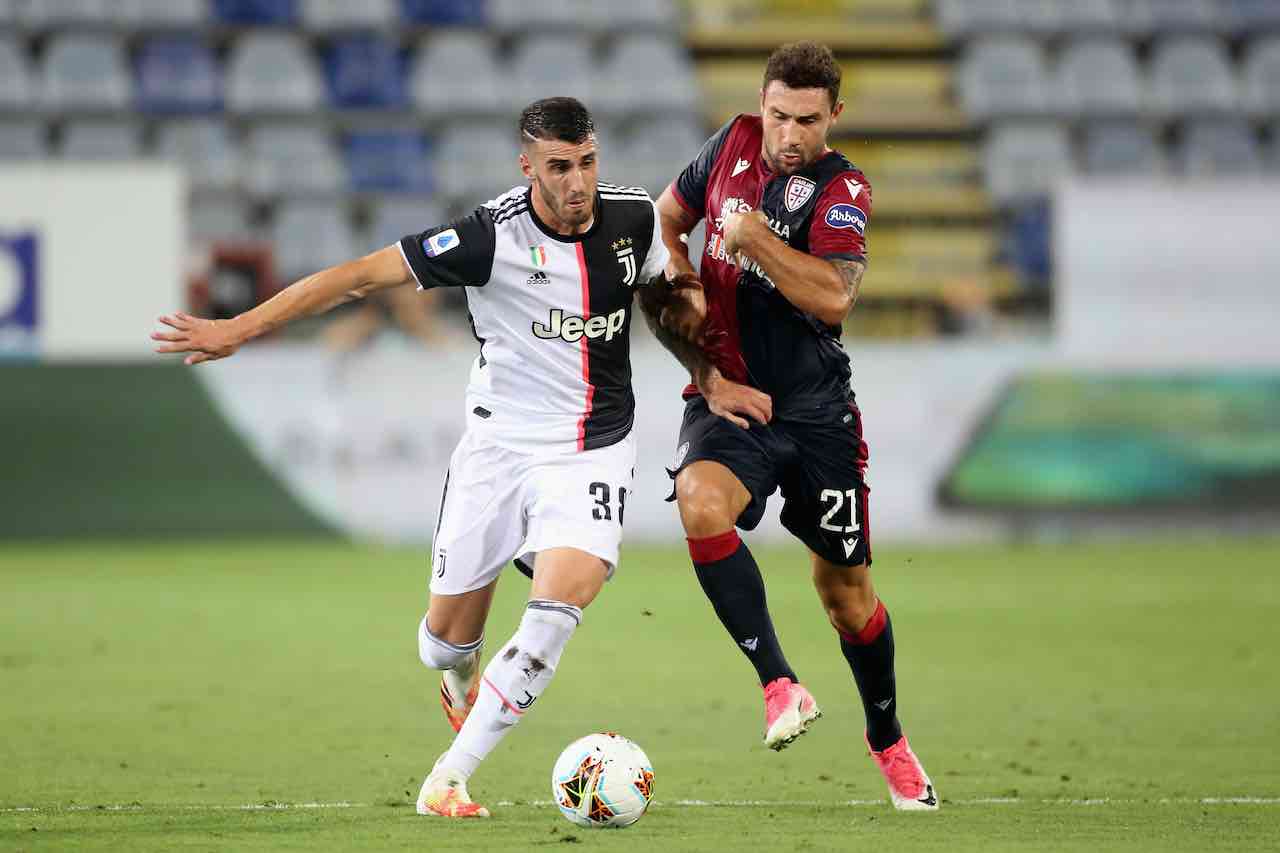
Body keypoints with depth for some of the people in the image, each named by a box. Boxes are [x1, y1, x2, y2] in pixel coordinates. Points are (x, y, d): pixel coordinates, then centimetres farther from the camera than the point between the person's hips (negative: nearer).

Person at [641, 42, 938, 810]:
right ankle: (780, 685, -27)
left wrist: (750, 235, -26)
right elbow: (667, 215, 16)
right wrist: (679, 275, -1)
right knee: (701, 501, -32)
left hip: (816, 408, -2)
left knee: (846, 587, 8)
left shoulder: (842, 191, -12)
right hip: (730, 398, 2)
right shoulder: (735, 144, 0)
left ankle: (888, 738, 33)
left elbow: (834, 296, -29)